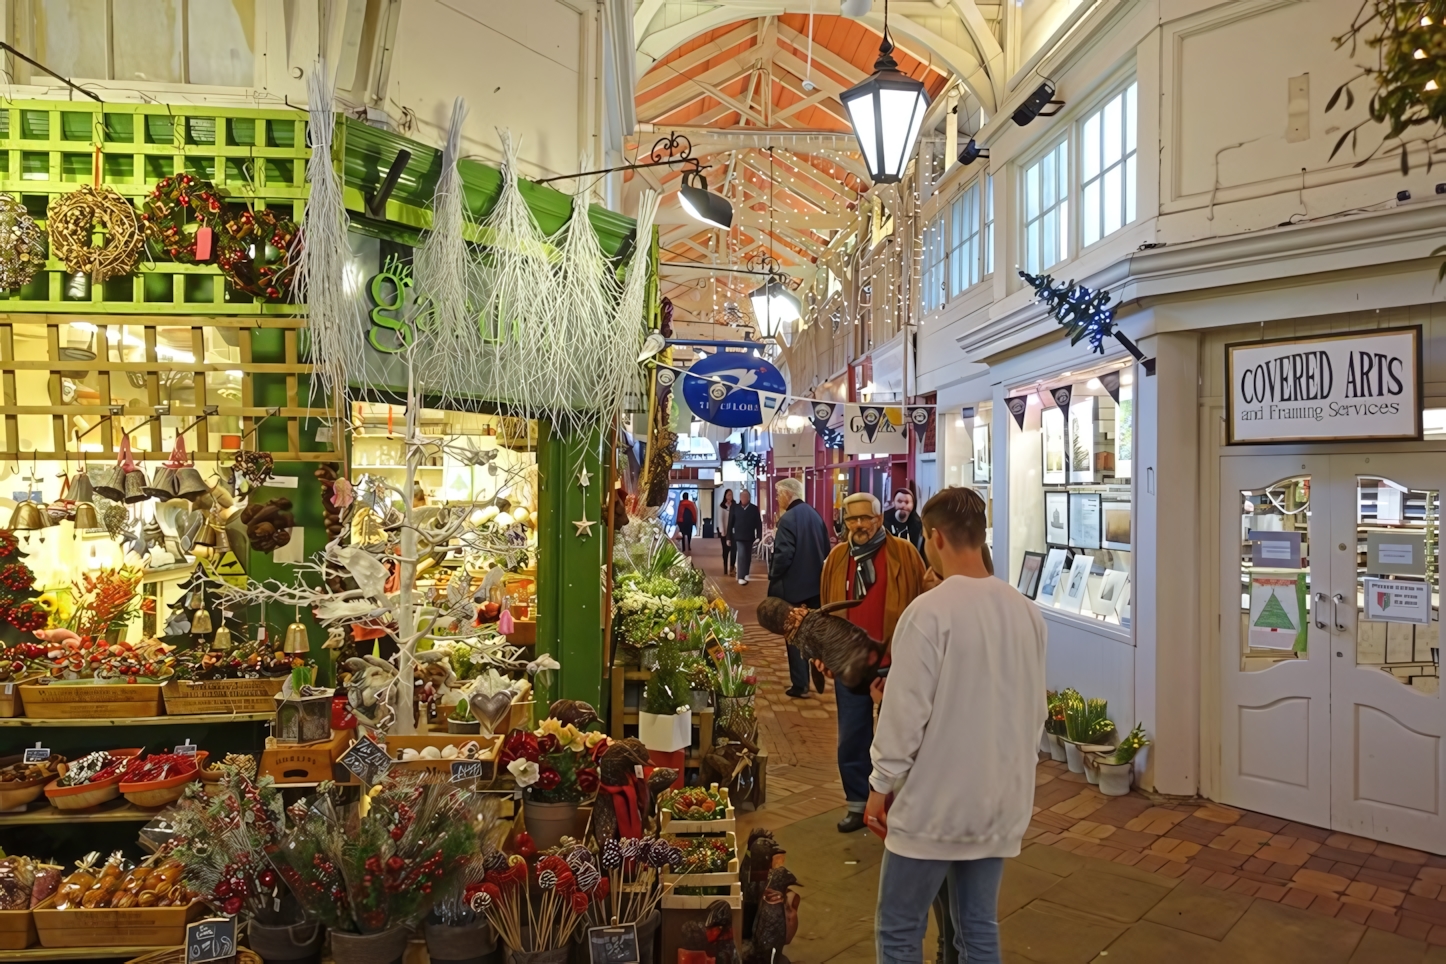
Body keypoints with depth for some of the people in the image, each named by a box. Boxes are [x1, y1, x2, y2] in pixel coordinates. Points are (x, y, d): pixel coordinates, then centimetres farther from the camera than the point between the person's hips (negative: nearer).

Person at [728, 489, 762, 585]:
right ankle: (741, 577, -12)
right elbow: (730, 523, 1)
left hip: (750, 537, 2)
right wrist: (729, 537, -1)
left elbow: (758, 523, 2)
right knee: (741, 555, -12)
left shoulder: (754, 509, 2)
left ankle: (746, 575, 25)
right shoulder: (734, 508, 0)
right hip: (739, 536, -2)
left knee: (748, 557, 11)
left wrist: (759, 537, -3)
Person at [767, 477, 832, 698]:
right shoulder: (815, 514, 6)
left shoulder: (788, 519, -19)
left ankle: (800, 685, 6)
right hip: (815, 583, 7)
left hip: (793, 585, -7)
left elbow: (783, 555, -22)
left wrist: (773, 578, -7)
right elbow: (826, 548, 10)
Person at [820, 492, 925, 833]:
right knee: (851, 739, 11)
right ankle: (857, 804, 26)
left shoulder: (904, 553, -5)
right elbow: (825, 612, 12)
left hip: (897, 665, -3)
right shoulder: (836, 558, 5)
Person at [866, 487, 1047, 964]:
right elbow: (1035, 708, 9)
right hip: (1001, 800, 6)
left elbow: (906, 711, -17)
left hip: (936, 801, -6)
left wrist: (881, 783, -4)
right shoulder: (1026, 611, 1)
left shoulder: (930, 611, -19)